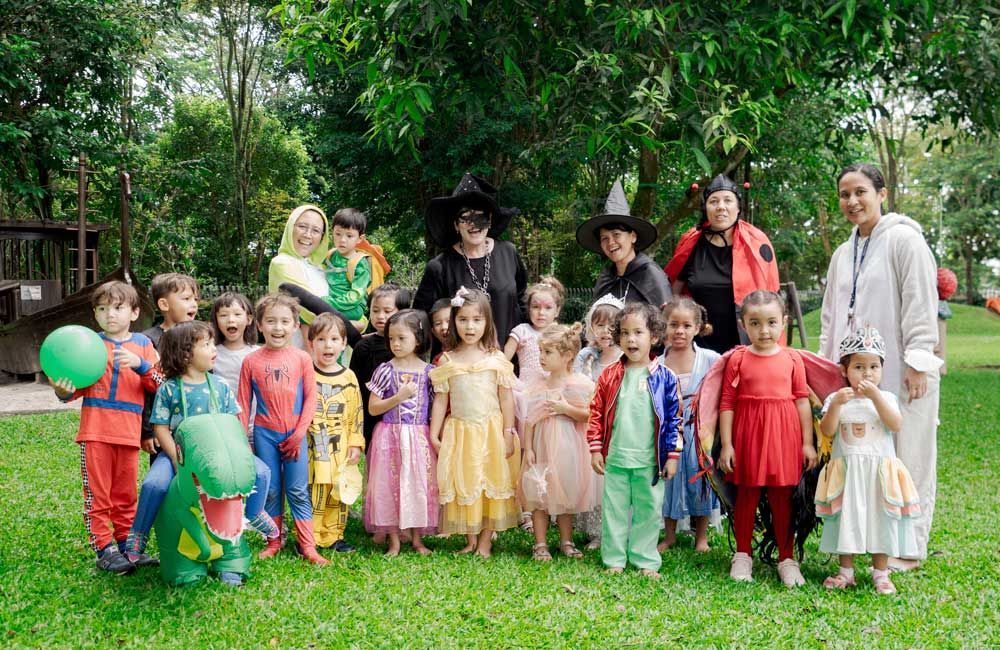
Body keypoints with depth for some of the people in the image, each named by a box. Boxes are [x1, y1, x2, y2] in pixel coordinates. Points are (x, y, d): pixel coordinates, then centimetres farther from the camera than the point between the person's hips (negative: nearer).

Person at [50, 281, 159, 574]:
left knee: (126, 494, 11)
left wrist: (141, 365, -16)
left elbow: (157, 385, 0)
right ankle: (104, 547, 8)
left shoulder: (142, 344, 8)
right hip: (95, 431, -1)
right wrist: (65, 391, -16)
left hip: (128, 432, 1)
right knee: (97, 493, 1)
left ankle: (126, 544, 23)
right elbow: (79, 385, 6)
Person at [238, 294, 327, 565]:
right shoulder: (251, 361, -1)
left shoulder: (302, 359, -2)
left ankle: (307, 545, 6)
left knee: (298, 491, 1)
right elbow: (243, 403, 4)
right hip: (264, 433, 1)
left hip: (294, 434, -1)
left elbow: (310, 398, 0)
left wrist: (299, 433, -7)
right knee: (270, 490, 8)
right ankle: (273, 542, 20)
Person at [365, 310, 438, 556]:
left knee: (419, 485, 5)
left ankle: (417, 539, 18)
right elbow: (373, 408, -3)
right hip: (390, 437, -1)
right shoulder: (385, 370, -3)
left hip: (419, 437, 1)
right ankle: (394, 541, 13)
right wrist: (399, 397, -15)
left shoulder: (429, 372, 0)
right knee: (389, 486, 2)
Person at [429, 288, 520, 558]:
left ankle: (485, 541, 13)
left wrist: (508, 435, -6)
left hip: (490, 431, -1)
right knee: (463, 485, 6)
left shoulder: (496, 359, -3)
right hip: (459, 432, 1)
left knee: (491, 483, 3)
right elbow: (440, 400, 3)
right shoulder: (447, 361, 0)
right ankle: (471, 539, 18)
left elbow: (506, 399, -2)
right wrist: (434, 435, 1)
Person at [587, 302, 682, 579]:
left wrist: (672, 455, -3)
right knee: (614, 509, 9)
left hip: (650, 461, -1)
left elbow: (674, 418, -1)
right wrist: (596, 449, 0)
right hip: (615, 459, 1)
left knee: (649, 511, 9)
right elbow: (596, 413, 4)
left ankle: (646, 561, 20)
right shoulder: (610, 375, 0)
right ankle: (614, 560, 21)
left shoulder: (664, 377, -3)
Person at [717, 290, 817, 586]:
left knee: (783, 499, 8)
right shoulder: (737, 360, -3)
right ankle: (742, 556, 23)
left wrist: (808, 443, 2)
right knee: (746, 496, 9)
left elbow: (803, 401, 4)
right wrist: (726, 444, -6)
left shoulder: (792, 360, 1)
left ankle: (786, 558, 20)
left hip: (784, 438, 1)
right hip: (747, 437, -1)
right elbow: (727, 403, -2)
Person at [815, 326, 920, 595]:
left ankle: (881, 573, 16)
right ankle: (846, 572, 19)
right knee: (847, 519, 7)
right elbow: (827, 431, -10)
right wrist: (835, 404, -24)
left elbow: (896, 425, -15)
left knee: (880, 520, 4)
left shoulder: (886, 398, 2)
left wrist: (875, 396, -22)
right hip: (846, 470, 0)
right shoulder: (836, 398, 1)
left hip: (879, 470, 0)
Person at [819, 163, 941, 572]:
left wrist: (917, 363, -15)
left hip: (901, 373, -6)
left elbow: (921, 305, -11)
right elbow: (831, 317, 22)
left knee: (907, 458, -1)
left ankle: (908, 549, 9)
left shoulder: (904, 239, -5)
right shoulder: (843, 254, 18)